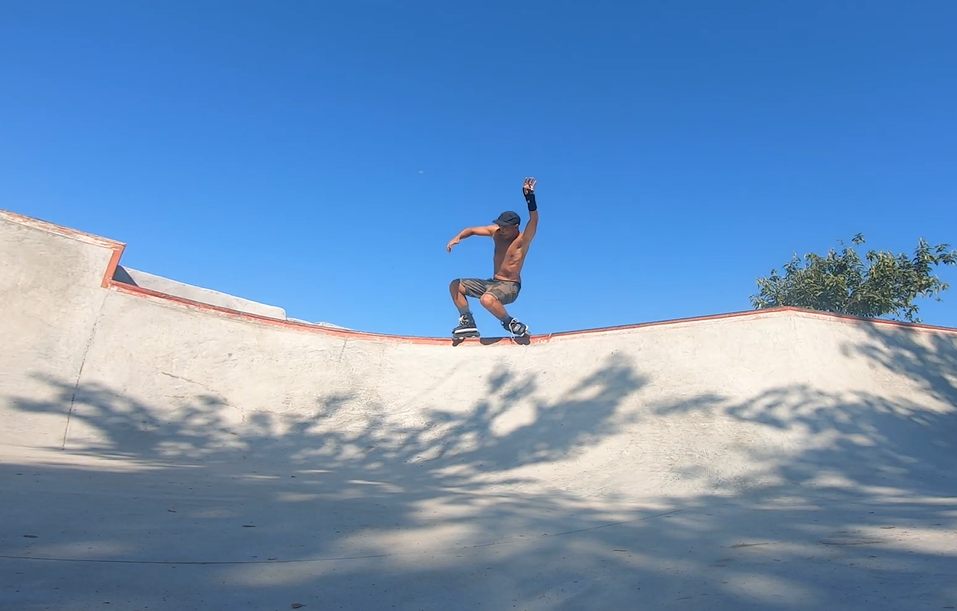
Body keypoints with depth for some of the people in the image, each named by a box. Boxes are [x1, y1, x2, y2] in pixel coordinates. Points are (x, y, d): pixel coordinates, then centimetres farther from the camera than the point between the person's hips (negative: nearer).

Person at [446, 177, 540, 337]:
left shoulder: (523, 239, -15)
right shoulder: (496, 231, 2)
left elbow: (534, 219, -31)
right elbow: (471, 230, 8)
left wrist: (529, 195, -44)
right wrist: (457, 238, -11)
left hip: (510, 287, -8)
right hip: (492, 282, 8)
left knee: (486, 299, -39)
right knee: (455, 285, 6)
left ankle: (512, 325, -16)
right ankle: (468, 323, 9)